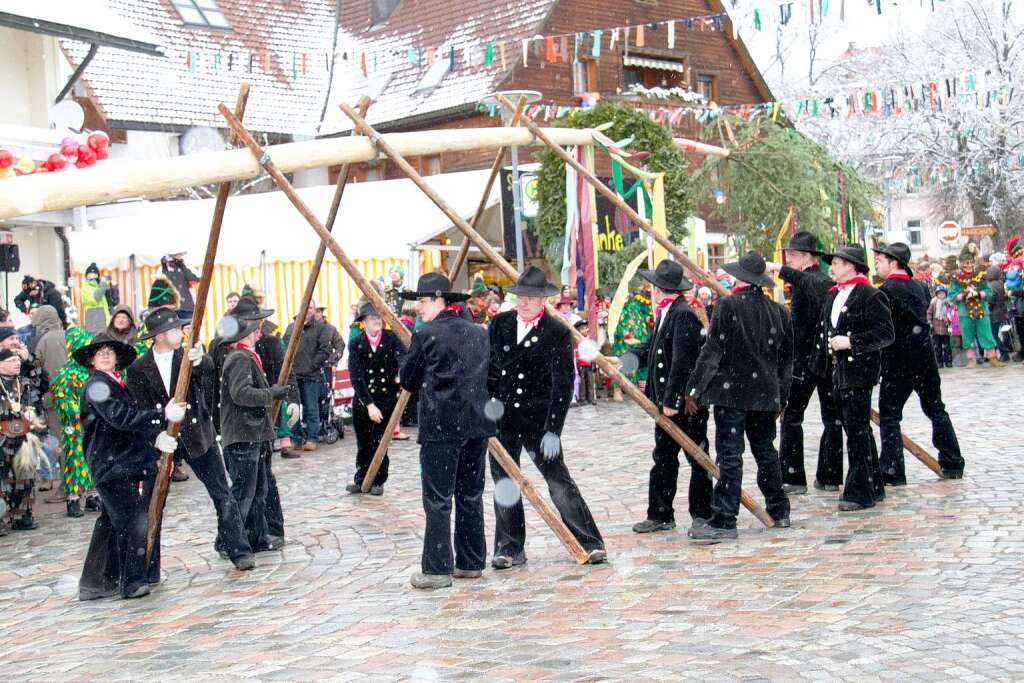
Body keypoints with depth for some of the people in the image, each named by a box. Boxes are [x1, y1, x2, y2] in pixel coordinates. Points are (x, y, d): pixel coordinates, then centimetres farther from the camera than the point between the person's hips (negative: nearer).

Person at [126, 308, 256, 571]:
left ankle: (238, 549, 5)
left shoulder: (188, 355, -2)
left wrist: (198, 361, -48)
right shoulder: (138, 369, -3)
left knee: (222, 494, -2)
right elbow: (140, 410, -6)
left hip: (197, 435, 0)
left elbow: (208, 368, -25)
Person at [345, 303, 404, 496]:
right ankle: (361, 480, 23)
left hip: (386, 399, -1)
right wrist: (369, 404, -16)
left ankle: (378, 482, 15)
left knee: (379, 443, -2)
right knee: (363, 444, 8)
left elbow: (401, 355, -20)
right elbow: (356, 377, -9)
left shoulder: (391, 339, -2)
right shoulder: (356, 344, -3)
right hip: (362, 400, 1)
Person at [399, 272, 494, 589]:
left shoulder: (425, 335, -9)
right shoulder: (480, 333, 9)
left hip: (441, 426, -6)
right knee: (471, 496, 13)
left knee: (438, 500, -1)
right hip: (477, 423, 6)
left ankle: (437, 569, 0)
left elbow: (407, 380, 1)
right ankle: (471, 563, 19)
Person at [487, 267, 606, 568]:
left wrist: (553, 430, -15)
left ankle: (590, 544, 4)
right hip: (501, 419, 4)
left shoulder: (557, 333, -7)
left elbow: (563, 385, -9)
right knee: (503, 483, 8)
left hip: (538, 419, -4)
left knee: (560, 483, -3)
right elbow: (487, 368, 11)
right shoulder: (500, 324, 5)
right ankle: (510, 549, 19)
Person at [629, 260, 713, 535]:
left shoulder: (683, 315, -18)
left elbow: (682, 361, -23)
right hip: (667, 402, 10)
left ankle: (702, 513, 13)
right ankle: (660, 515, 20)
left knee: (697, 458, 3)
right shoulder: (665, 314, 11)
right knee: (663, 458, 13)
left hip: (688, 402, -9)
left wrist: (672, 400, -23)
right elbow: (650, 350, 20)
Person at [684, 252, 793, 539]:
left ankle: (724, 521, -5)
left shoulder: (728, 306, -10)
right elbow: (786, 358, 14)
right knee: (765, 450, 18)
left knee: (730, 455, -5)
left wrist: (694, 389, -7)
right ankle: (779, 511, 26)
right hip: (766, 394, 6)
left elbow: (712, 350, -13)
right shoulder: (778, 311, 7)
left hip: (732, 394, -6)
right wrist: (781, 397, 23)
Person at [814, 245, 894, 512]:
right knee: (855, 430, 14)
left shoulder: (870, 296, -11)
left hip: (858, 372, -9)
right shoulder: (833, 295, 15)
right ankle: (873, 486, 23)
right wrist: (823, 365, 16)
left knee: (857, 432, -8)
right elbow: (825, 330, 22)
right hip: (838, 372, 9)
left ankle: (860, 492, -4)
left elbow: (886, 333, -16)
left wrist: (850, 342, -21)